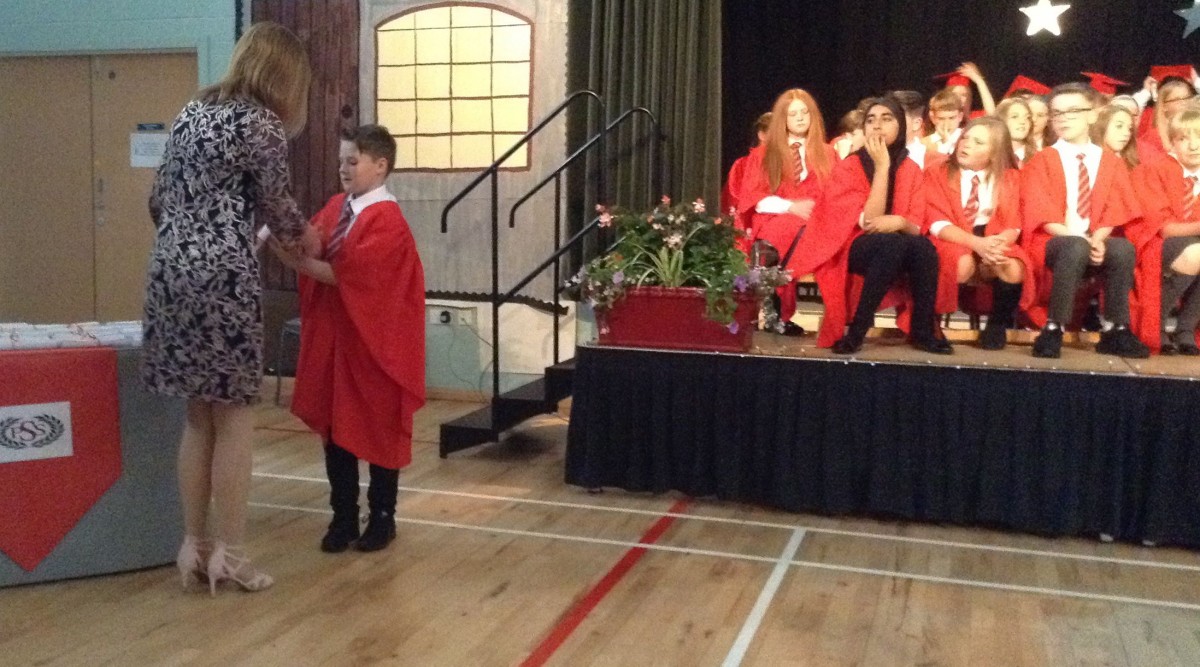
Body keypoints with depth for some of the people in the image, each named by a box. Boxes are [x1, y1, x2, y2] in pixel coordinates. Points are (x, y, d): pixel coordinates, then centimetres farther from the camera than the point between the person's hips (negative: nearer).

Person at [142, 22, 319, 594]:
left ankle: (193, 544, 19)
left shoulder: (193, 110, 16)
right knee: (234, 417, 2)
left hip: (171, 272, 7)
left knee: (200, 415, 14)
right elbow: (275, 207, 4)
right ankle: (228, 552, 9)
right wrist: (304, 239, 24)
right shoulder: (262, 125, -6)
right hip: (221, 277, -7)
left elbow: (159, 197, 18)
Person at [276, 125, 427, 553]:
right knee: (333, 429, 11)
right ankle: (343, 518, 24)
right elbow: (309, 249, 3)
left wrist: (297, 258, -22)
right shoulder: (335, 208, 8)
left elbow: (348, 273, -23)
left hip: (373, 343, -7)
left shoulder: (387, 220, -15)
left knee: (379, 432, 8)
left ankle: (382, 518, 23)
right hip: (331, 335, 7)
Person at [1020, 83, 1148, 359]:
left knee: (1124, 249, -31)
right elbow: (1042, 214, -8)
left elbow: (1114, 212, 3)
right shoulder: (1041, 161, 4)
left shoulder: (1111, 163, 12)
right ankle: (1053, 329, -29)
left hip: (1096, 242, 3)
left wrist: (1097, 239, -18)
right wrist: (1079, 238, -21)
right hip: (1053, 242, -3)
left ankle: (1116, 331, -21)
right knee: (1075, 249, -38)